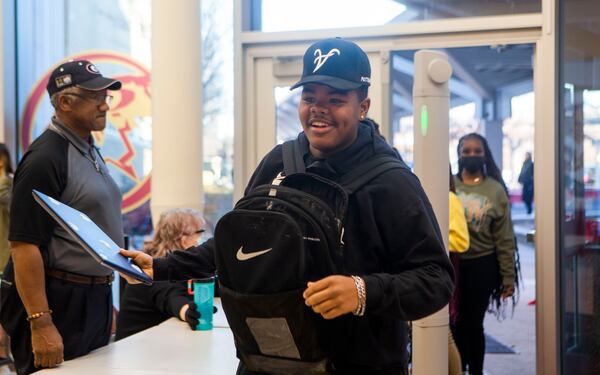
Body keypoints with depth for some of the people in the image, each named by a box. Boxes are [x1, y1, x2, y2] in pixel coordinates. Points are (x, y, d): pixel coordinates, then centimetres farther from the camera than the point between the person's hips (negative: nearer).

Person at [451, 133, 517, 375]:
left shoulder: (495, 189, -1)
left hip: (482, 264, -1)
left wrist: (508, 275, -3)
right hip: (451, 263, 1)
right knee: (455, 322, 7)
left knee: (473, 323, 6)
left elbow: (504, 237, -1)